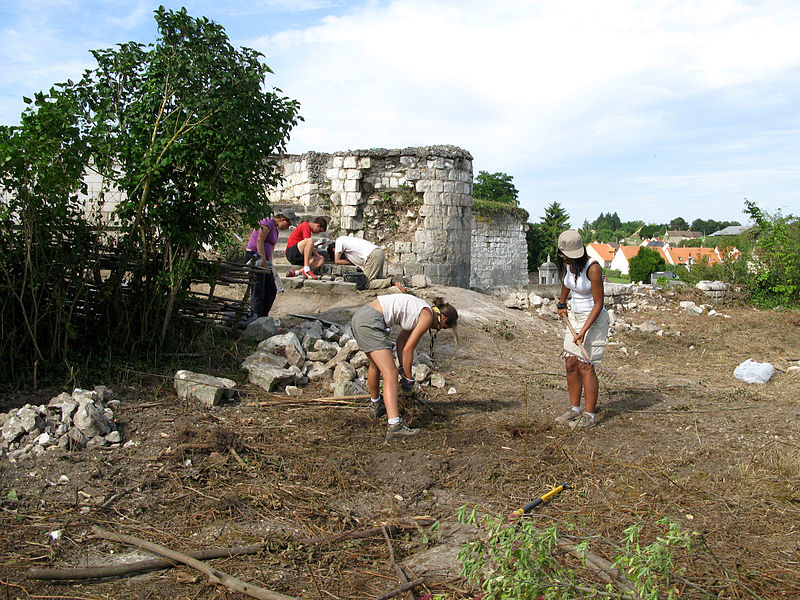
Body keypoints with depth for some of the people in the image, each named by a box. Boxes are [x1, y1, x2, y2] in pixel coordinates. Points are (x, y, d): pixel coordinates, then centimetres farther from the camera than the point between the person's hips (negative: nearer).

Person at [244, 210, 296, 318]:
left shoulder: (275, 230, 21)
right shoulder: (268, 223, -8)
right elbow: (259, 240, -19)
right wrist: (263, 259, -26)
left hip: (263, 259, 10)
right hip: (254, 257, -10)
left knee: (272, 290, 6)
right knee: (258, 291, -11)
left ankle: (263, 317, 13)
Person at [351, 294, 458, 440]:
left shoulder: (420, 312, 21)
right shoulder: (428, 317, -6)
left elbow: (401, 340, 21)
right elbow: (408, 349, -6)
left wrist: (402, 369, 16)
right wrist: (408, 379, 5)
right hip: (371, 322, -10)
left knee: (376, 365, 30)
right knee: (390, 374, -13)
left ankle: (376, 406, 52)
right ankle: (394, 426, -22)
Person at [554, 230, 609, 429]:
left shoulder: (593, 268, -22)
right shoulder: (567, 264, -1)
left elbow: (598, 304, -20)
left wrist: (584, 330, -25)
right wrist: (561, 304, 32)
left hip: (594, 319, -7)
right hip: (575, 317, 7)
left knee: (585, 366, -8)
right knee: (571, 364, 7)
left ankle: (590, 415, 0)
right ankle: (574, 409, 17)